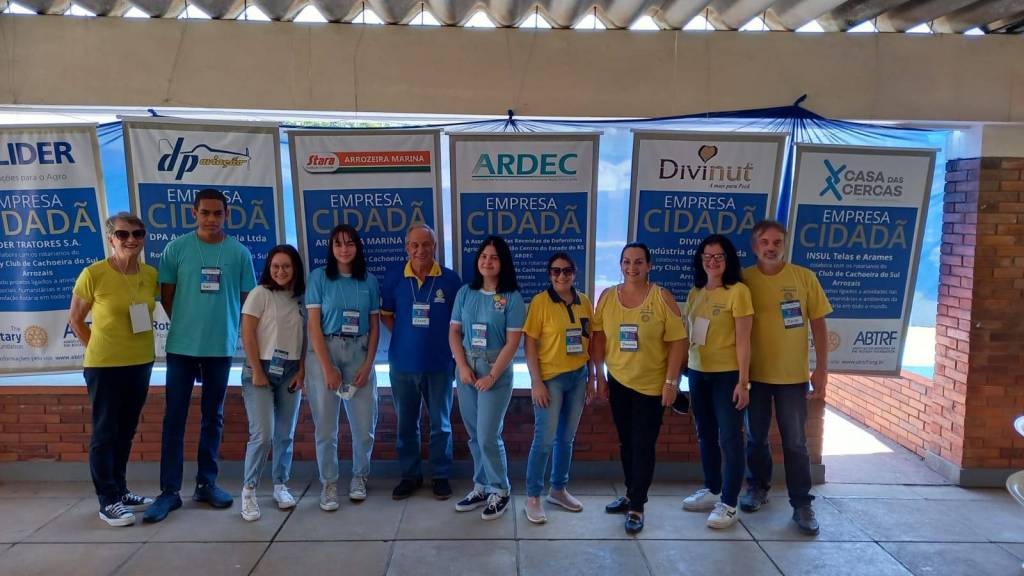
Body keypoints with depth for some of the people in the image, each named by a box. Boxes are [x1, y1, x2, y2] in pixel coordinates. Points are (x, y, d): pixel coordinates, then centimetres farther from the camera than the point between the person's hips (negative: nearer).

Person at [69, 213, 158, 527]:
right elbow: (75, 320, -2)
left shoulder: (151, 275, -1)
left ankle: (120, 490, 29)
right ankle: (108, 501, 13)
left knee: (126, 431, 16)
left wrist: (137, 345, 9)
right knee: (105, 433, 3)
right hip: (104, 366, -5)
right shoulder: (93, 274, -13)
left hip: (141, 363, 5)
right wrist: (98, 349, -1)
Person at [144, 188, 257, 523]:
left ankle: (206, 483, 22)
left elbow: (247, 299, 7)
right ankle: (169, 490, 9)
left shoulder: (240, 253, 1)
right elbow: (166, 295, 4)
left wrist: (223, 327, 5)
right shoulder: (177, 248, -1)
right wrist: (187, 325, 5)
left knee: (213, 418, 11)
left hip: (222, 347, 1)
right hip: (182, 346, -1)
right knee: (174, 418, 1)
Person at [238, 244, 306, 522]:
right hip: (262, 369, -4)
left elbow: (304, 337, 8)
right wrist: (257, 372, -10)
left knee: (285, 435, 8)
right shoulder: (260, 294, -4)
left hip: (290, 371, 4)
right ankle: (248, 491, 5)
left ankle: (281, 486, 22)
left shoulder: (301, 298, 8)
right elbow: (247, 334, -7)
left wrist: (301, 371, -1)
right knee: (262, 435, -10)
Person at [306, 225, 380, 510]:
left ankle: (359, 477, 26)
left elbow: (374, 326, 7)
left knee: (364, 424, 3)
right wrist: (327, 367, -10)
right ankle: (329, 483, 18)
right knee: (326, 425, 2)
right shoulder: (319, 276, -2)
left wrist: (368, 365, -3)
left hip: (359, 353, 2)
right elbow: (314, 325, -6)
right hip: (325, 352, -2)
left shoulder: (369, 281, 6)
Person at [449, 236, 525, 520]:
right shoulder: (465, 293, 4)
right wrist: (462, 367, -6)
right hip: (467, 367, 4)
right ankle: (482, 487, 26)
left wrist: (492, 376, -13)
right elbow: (454, 333, 5)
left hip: (496, 369, -4)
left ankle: (500, 491, 15)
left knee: (488, 435, -4)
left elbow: (512, 342, -10)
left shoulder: (512, 297, -7)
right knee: (474, 435, 11)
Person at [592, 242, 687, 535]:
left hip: (651, 385, -4)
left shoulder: (662, 297, -10)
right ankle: (630, 493, 33)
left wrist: (671, 381, -12)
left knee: (643, 446, 2)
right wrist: (600, 376, 3)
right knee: (626, 443, 16)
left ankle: (637, 507, 12)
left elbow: (677, 342, -10)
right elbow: (599, 338, 5)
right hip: (618, 382, 4)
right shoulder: (607, 297, 0)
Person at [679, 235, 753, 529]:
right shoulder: (694, 294, 8)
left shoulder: (738, 291, -10)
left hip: (727, 375, -6)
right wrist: (682, 371, 7)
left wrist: (743, 381, -15)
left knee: (729, 438, -1)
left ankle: (729, 503, 8)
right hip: (698, 373, 6)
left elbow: (743, 339, -13)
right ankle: (711, 490, 30)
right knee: (706, 436, 16)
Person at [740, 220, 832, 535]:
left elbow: (818, 325, 0)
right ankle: (757, 487, 35)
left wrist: (821, 369, -4)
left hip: (793, 375, -1)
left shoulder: (804, 277, -4)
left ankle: (801, 503, 18)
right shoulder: (744, 280, -4)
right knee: (756, 437, 14)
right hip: (754, 374, 1)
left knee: (795, 442, 5)